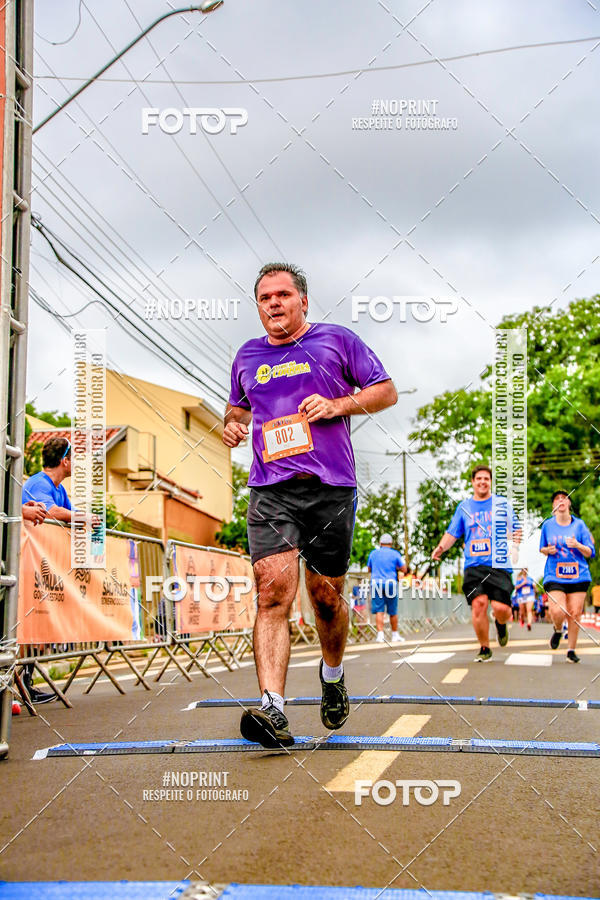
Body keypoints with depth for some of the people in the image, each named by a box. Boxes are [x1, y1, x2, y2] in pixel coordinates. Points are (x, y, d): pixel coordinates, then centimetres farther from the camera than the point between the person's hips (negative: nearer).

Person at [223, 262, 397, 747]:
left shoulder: (338, 339, 8)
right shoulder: (247, 356, 19)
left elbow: (386, 391, 9)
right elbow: (238, 404, 35)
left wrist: (338, 404, -8)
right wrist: (233, 425, 11)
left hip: (331, 487, -1)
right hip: (271, 490, 2)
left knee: (326, 595, 6)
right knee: (273, 588, -16)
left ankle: (333, 675, 36)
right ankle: (272, 709, -22)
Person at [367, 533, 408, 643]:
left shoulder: (373, 553, 9)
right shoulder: (395, 554, 3)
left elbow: (369, 569, 20)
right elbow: (404, 569, 4)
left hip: (376, 583, 1)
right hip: (390, 584, -1)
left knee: (379, 611, -4)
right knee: (393, 612, 8)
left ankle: (380, 634, -16)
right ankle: (395, 635, 15)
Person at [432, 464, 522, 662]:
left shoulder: (502, 503, 10)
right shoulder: (464, 507, 14)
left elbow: (515, 530, 11)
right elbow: (452, 533, 15)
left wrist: (516, 536, -13)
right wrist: (441, 547, -4)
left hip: (499, 565, -1)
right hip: (473, 566, 1)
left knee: (501, 608, -13)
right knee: (478, 604, -15)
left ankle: (501, 624, 27)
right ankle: (484, 649, 4)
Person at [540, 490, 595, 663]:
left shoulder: (579, 525, 3)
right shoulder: (547, 525, 5)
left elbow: (591, 553, 4)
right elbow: (542, 548, 18)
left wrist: (578, 545, -15)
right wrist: (548, 550, -5)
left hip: (578, 576, 1)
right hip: (554, 576, -1)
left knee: (574, 613, -2)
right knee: (557, 611, -17)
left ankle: (571, 650, 14)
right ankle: (558, 630, 17)